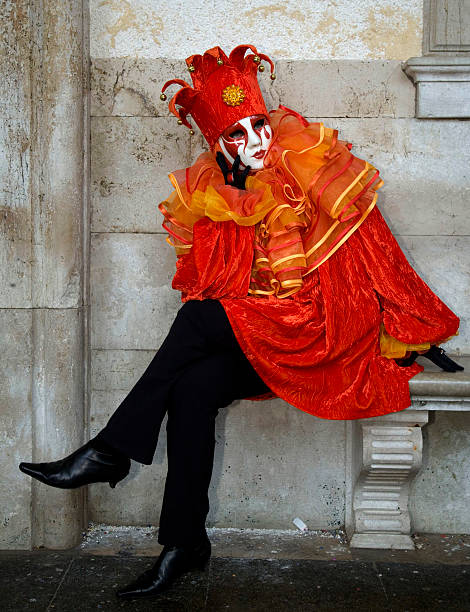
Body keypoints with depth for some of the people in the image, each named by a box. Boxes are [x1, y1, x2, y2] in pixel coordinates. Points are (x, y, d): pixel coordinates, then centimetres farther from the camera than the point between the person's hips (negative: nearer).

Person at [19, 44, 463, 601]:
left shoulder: (318, 174, -3)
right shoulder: (208, 196, 8)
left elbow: (379, 257, 1)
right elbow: (201, 282, 11)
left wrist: (418, 331, 4)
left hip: (316, 328, -4)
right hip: (246, 339, 4)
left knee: (198, 318, -25)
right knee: (192, 390, -24)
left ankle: (111, 451, -17)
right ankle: (185, 543, -11)